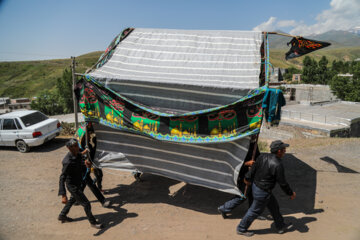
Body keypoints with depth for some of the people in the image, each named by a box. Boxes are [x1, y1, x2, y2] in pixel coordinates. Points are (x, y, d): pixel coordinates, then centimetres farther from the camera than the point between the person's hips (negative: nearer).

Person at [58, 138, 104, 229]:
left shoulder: (78, 155, -7)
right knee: (86, 204, 2)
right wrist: (63, 195, -41)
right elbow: (62, 179, -35)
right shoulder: (68, 162, -33)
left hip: (78, 183, 9)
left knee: (73, 199, 31)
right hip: (73, 186, -9)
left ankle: (62, 216, 53)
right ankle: (93, 222, 23)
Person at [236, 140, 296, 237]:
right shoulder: (278, 165, -27)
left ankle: (281, 226, 43)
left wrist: (247, 178, 21)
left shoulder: (262, 156, -6)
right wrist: (291, 193, 0)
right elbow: (282, 183, -17)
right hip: (262, 192, -8)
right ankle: (241, 229, 29)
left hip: (255, 185, 8)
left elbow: (253, 169, 4)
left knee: (274, 206, 24)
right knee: (255, 211, 12)